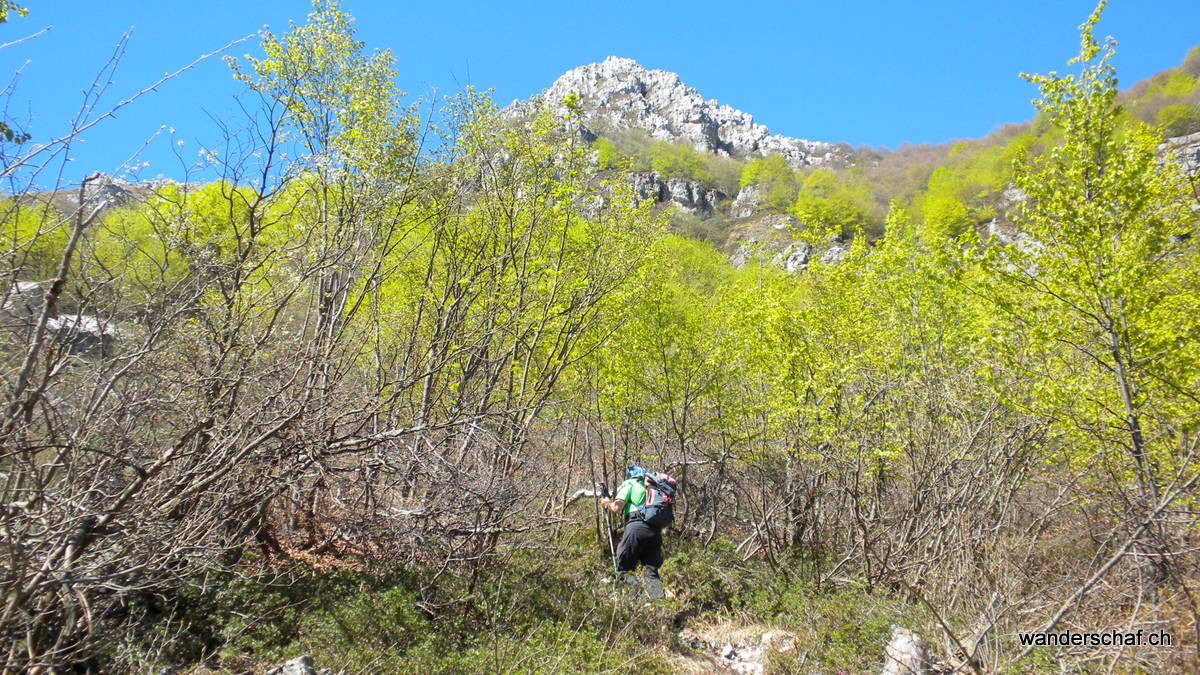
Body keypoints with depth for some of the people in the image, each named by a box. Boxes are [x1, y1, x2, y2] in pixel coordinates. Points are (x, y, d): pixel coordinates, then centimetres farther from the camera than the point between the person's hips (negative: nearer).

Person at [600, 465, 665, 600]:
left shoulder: (629, 484, 11)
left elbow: (617, 508, -2)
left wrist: (608, 503, 21)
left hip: (636, 527, -5)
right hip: (655, 530, 5)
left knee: (624, 569, 3)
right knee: (652, 570, 10)